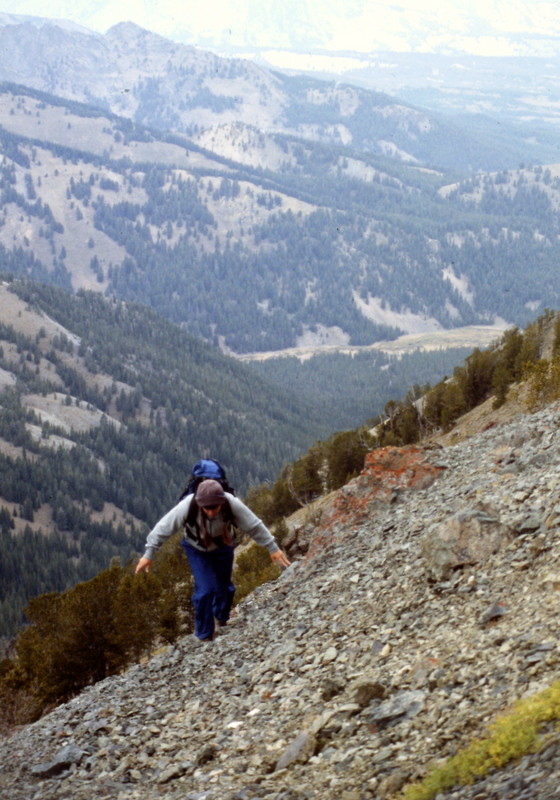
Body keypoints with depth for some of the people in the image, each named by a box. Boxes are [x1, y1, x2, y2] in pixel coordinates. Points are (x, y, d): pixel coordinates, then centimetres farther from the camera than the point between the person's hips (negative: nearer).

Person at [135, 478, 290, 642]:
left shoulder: (232, 504, -36)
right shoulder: (187, 506, -38)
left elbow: (255, 526, -24)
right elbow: (163, 528, -27)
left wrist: (273, 548, -17)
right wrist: (148, 554, -24)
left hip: (223, 546, 2)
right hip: (196, 549, -2)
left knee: (224, 586, 13)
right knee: (205, 589, -11)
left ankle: (222, 617, 46)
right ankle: (204, 635, 8)